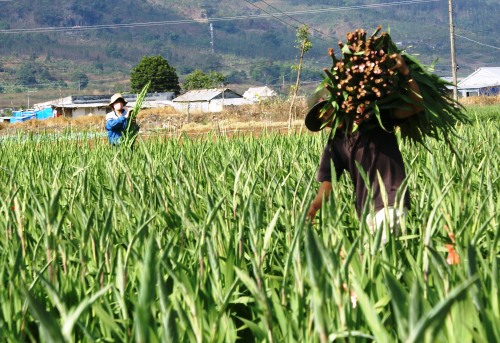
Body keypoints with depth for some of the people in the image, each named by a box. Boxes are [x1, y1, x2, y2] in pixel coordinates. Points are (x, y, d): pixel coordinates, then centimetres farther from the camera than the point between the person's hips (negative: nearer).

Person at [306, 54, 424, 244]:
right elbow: (328, 182, 8)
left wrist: (406, 74, -11)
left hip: (391, 204, -4)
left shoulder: (377, 118, 6)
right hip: (366, 212, 5)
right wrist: (312, 209, -9)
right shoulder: (335, 144, 16)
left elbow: (417, 105, 1)